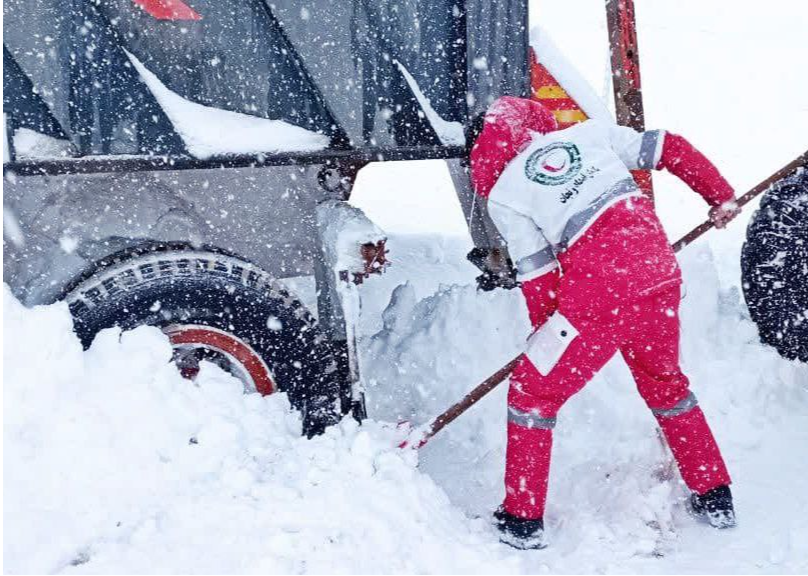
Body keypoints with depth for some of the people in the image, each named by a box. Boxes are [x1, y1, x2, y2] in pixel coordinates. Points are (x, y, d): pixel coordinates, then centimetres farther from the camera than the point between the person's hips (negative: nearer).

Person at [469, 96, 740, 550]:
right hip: (661, 277, 5)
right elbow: (674, 150, 13)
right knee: (665, 384, 28)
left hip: (599, 294, -5)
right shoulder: (590, 132, 14)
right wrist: (721, 197, 25)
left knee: (533, 393, 13)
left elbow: (537, 276, 2)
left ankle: (522, 521, 18)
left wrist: (547, 334, 16)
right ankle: (715, 499, 37)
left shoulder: (503, 195, 3)